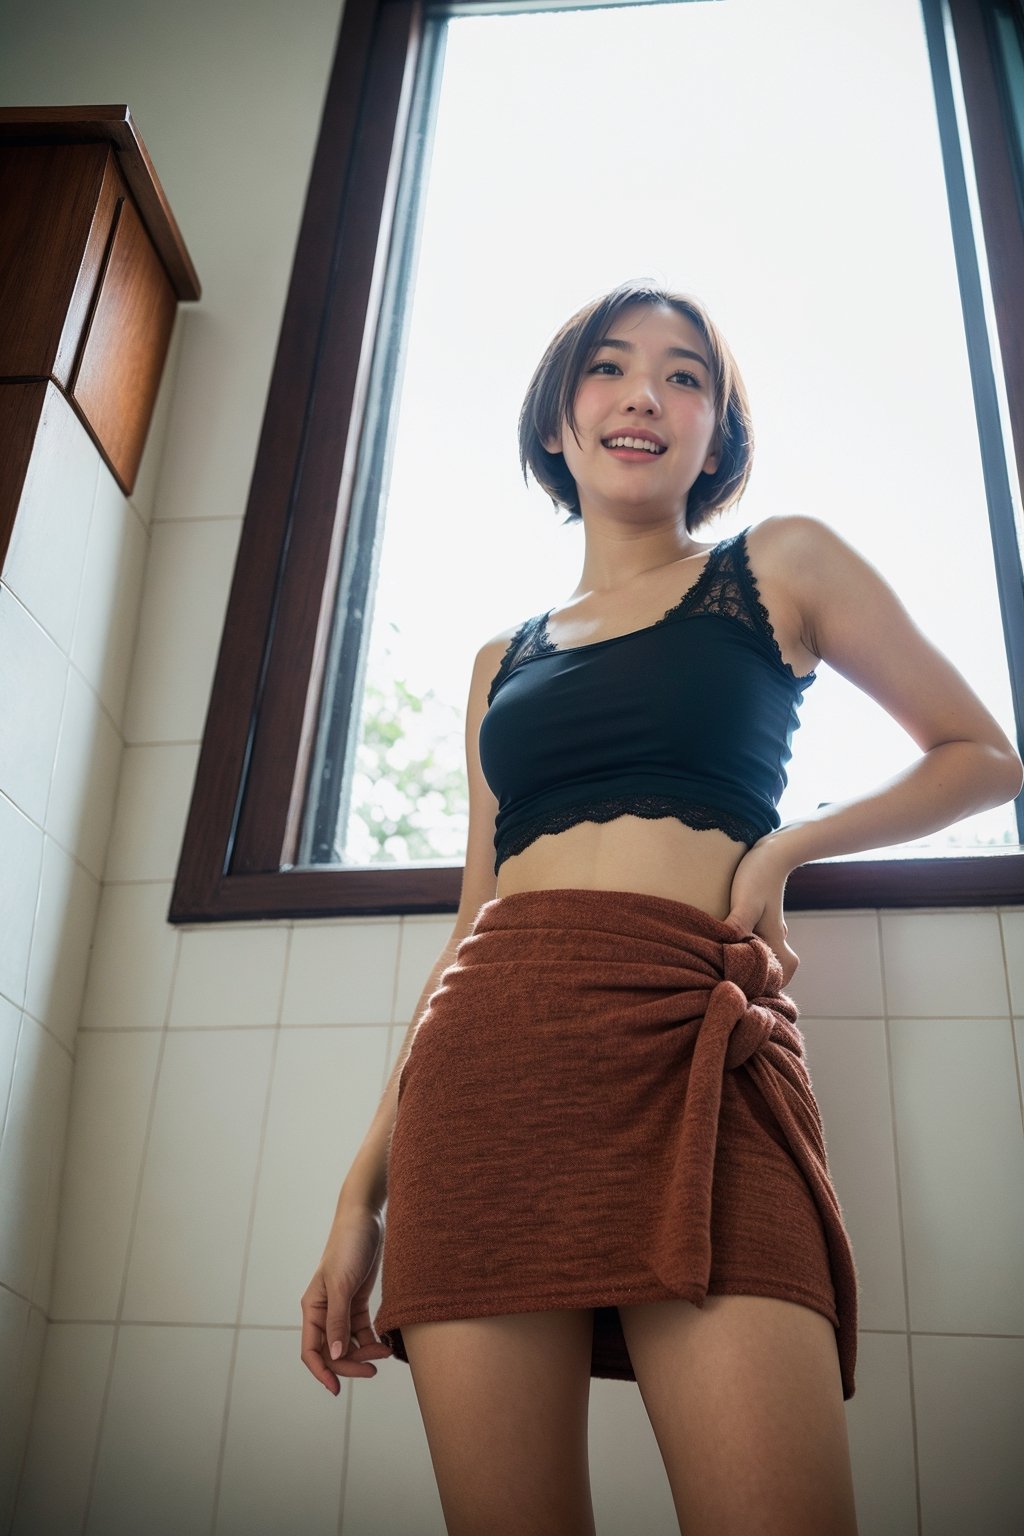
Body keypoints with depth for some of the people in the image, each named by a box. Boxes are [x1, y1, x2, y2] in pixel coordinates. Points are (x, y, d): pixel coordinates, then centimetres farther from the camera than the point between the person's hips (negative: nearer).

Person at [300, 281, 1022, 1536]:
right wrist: (365, 1186, 13)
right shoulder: (502, 663, 24)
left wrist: (787, 844, 1)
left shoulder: (780, 566, 16)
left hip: (690, 1039, -3)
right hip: (485, 1055, 4)